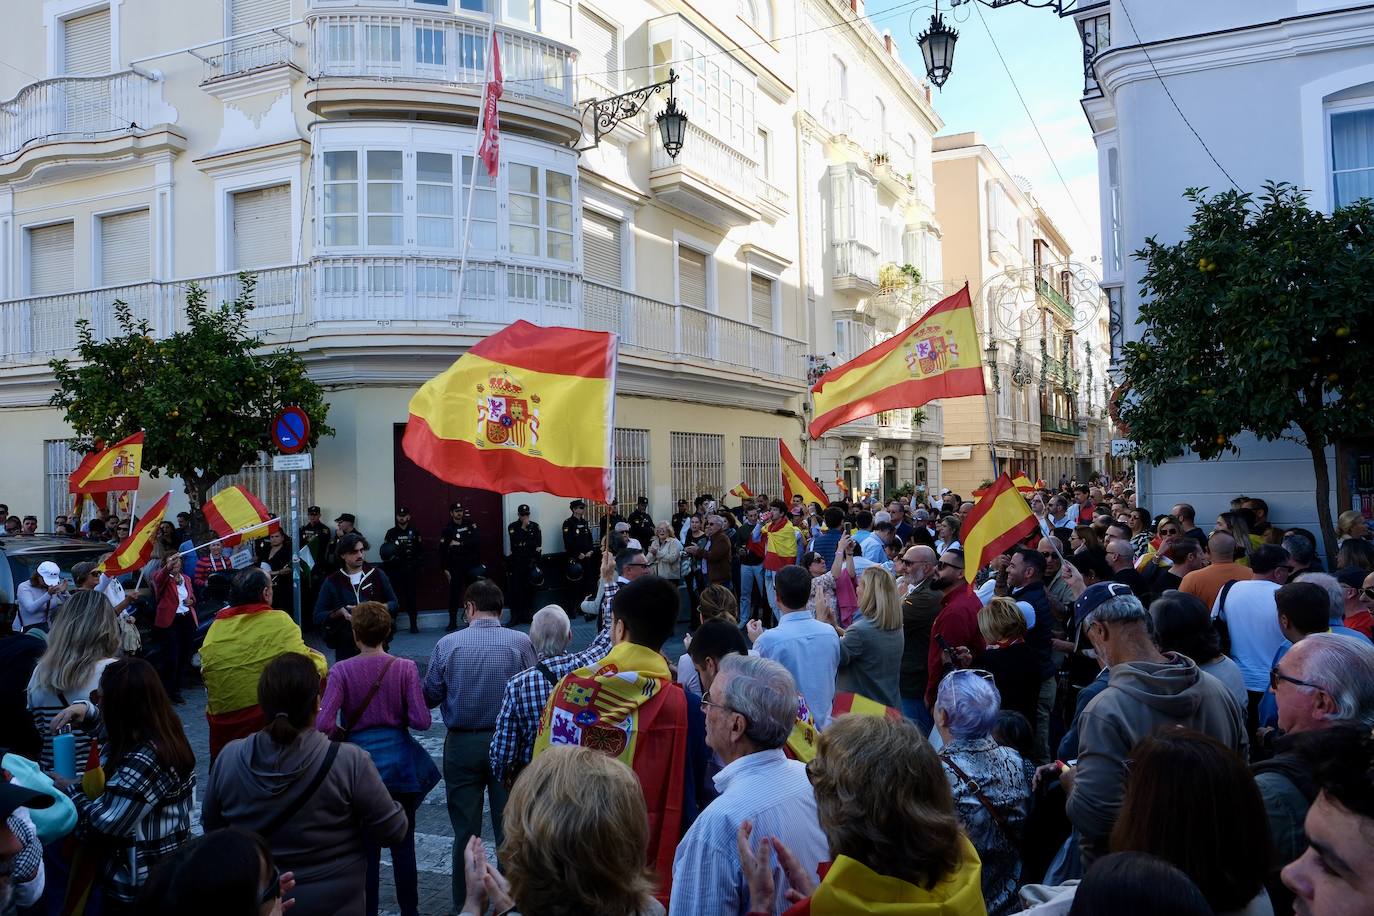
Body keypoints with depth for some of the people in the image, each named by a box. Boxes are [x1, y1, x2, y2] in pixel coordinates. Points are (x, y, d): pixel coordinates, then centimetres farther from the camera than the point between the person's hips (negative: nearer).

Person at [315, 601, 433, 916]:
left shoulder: (342, 670, -10)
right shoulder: (405, 667, -9)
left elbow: (324, 724, -18)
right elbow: (421, 721, -12)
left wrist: (344, 736, 2)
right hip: (399, 763, 1)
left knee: (365, 846, 12)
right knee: (403, 844, 14)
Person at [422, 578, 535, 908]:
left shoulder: (447, 644, -10)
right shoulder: (521, 642, -12)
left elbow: (430, 697, -3)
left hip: (462, 744, 0)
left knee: (465, 831, 14)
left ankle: (464, 903, 25)